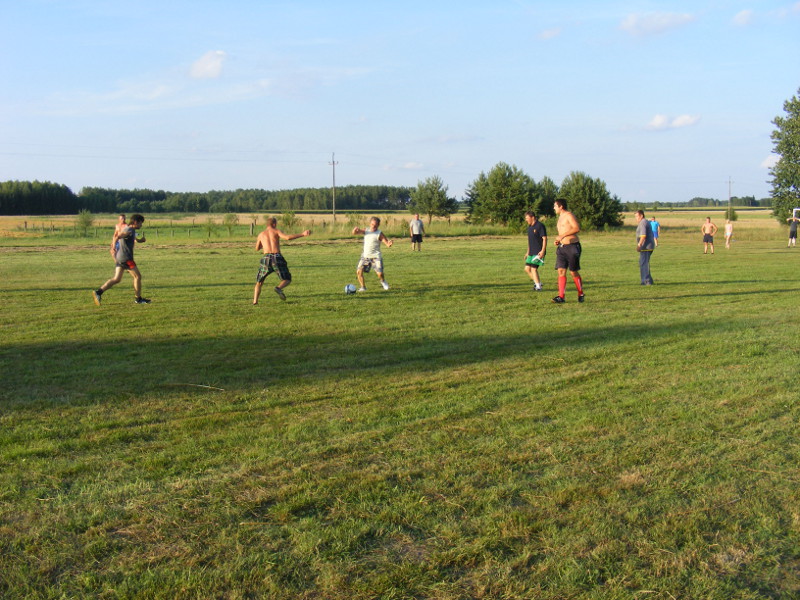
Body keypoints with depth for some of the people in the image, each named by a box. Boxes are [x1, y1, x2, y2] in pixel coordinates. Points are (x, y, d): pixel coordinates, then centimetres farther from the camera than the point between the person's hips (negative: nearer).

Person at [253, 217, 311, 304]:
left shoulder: (261, 234, 17)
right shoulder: (277, 231, 8)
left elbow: (257, 248, 28)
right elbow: (287, 237, -10)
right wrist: (302, 234, -8)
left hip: (266, 258, 2)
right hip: (277, 257, -2)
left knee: (259, 282, 18)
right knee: (287, 279, 11)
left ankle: (255, 301, 1)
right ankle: (278, 288, -21)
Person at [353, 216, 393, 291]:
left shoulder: (379, 234, -8)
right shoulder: (366, 231, 6)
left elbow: (387, 244, -12)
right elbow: (354, 233, 8)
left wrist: (390, 243, -37)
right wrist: (355, 230, -16)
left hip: (375, 256, -4)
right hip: (365, 255, 4)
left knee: (379, 273, -10)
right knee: (359, 271, -8)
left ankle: (383, 282, 25)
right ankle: (362, 287, 8)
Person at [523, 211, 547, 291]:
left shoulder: (540, 226, -12)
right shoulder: (530, 227, 15)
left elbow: (545, 239, -15)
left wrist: (543, 251, -21)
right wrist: (528, 252, 24)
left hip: (538, 252, -9)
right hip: (531, 252, 9)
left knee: (533, 268, -10)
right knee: (527, 268, 8)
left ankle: (538, 287, -1)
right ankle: (537, 282, 20)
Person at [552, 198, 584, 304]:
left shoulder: (569, 215, -9)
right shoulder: (560, 217, 20)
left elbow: (577, 228, -23)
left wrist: (562, 235, -25)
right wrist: (558, 240, 13)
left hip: (572, 246, -8)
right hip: (561, 247, 8)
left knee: (573, 272, -1)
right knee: (561, 271, -4)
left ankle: (581, 294, 15)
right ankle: (561, 297, -9)